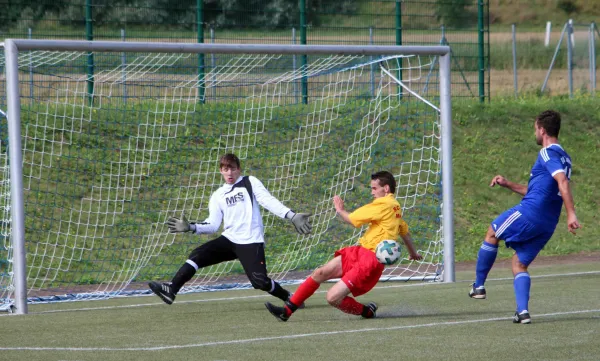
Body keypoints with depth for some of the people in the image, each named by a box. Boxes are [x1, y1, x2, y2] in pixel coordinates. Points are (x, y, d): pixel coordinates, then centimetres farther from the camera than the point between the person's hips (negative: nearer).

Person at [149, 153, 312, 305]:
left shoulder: (250, 183, 5)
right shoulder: (218, 196, 16)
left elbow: (269, 201, -7)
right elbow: (213, 224, 8)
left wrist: (292, 216, -21)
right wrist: (190, 227, -8)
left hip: (251, 242, -4)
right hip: (229, 240, 5)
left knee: (260, 281, -18)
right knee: (198, 255, -13)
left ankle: (289, 298, 5)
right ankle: (171, 289, -16)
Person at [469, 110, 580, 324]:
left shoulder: (548, 153, -8)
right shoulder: (563, 157, 22)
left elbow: (562, 181, -25)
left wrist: (571, 214, -33)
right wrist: (508, 185, 30)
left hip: (530, 212, -8)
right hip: (547, 224, 8)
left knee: (492, 234, 15)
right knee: (519, 264, 12)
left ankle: (479, 286, 19)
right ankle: (523, 312, -5)